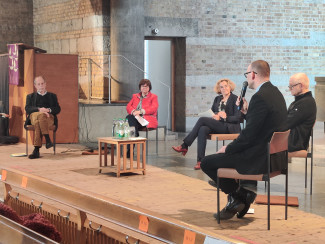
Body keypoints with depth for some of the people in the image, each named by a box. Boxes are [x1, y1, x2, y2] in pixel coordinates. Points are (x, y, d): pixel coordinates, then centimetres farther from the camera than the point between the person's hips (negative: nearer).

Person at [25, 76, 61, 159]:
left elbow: (58, 109, 16)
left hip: (48, 117, 0)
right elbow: (27, 108, 10)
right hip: (34, 115, 1)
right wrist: (39, 109, -9)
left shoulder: (52, 96, 32)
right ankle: (47, 140, -53)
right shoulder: (30, 96, 31)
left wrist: (49, 110, -7)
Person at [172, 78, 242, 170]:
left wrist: (225, 117, -17)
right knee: (203, 130, -31)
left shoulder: (235, 99, 3)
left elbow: (238, 118, -5)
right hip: (216, 126, 6)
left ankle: (185, 146, -21)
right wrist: (215, 116, -3)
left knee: (202, 120, -24)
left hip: (229, 127, -6)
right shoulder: (217, 99, 23)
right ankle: (200, 161, -38)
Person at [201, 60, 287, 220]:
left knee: (207, 163, -2)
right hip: (274, 155, 10)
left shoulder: (260, 97, -20)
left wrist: (227, 149, -8)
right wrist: (246, 112, 13)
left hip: (259, 159, -10)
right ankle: (247, 189, 19)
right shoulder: (276, 93, 10)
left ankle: (236, 197, 7)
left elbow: (249, 135, -21)